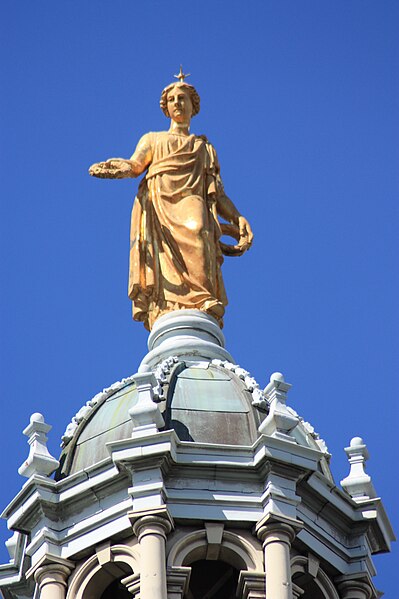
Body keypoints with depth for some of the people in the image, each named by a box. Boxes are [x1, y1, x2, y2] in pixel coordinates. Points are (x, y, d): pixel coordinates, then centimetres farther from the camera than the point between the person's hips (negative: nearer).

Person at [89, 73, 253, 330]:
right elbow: (136, 165, 12)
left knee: (196, 231, -36)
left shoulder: (206, 148, 35)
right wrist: (121, 167, -12)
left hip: (191, 202, -1)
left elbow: (218, 194, 24)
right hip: (157, 202, 1)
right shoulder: (152, 139, 33)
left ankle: (204, 306, -50)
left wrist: (238, 218, 5)